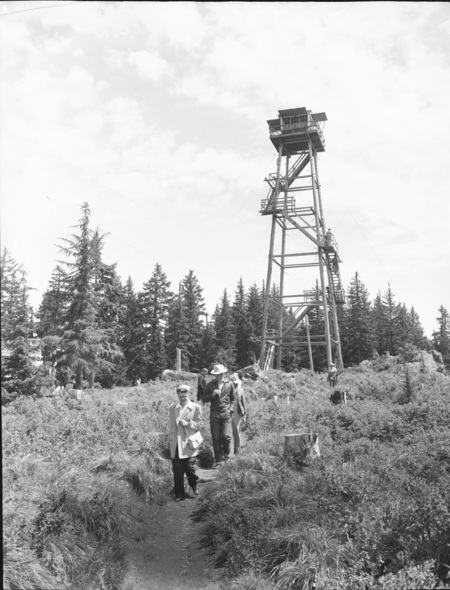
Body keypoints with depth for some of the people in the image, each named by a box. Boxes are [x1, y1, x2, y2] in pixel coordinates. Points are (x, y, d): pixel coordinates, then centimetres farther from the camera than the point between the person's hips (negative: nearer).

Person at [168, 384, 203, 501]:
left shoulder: (196, 407, 0)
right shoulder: (172, 408, 8)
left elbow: (199, 424, -1)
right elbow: (171, 425, 13)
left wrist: (186, 423, -14)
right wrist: (170, 441, 12)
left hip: (188, 444, -2)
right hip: (175, 444, 2)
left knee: (189, 467, -2)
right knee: (177, 471, 3)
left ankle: (194, 485, 28)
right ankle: (179, 493, 18)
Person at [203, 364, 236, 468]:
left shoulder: (229, 384, 4)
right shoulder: (210, 385, 3)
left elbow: (233, 398, 17)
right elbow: (204, 399, 3)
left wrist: (230, 408, 3)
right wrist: (213, 394, -14)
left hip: (226, 413, -1)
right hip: (214, 414, 1)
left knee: (226, 436, -9)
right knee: (215, 438, 1)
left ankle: (226, 454, 19)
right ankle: (218, 460, 12)